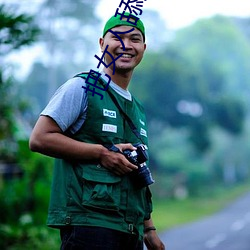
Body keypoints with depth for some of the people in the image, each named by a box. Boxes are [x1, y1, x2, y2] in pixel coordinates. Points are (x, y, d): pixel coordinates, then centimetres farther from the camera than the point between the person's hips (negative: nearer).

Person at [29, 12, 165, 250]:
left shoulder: (138, 110, 22)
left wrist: (148, 229, 19)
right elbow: (39, 139, -11)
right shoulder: (83, 87, -1)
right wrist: (102, 152, -13)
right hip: (88, 223, -7)